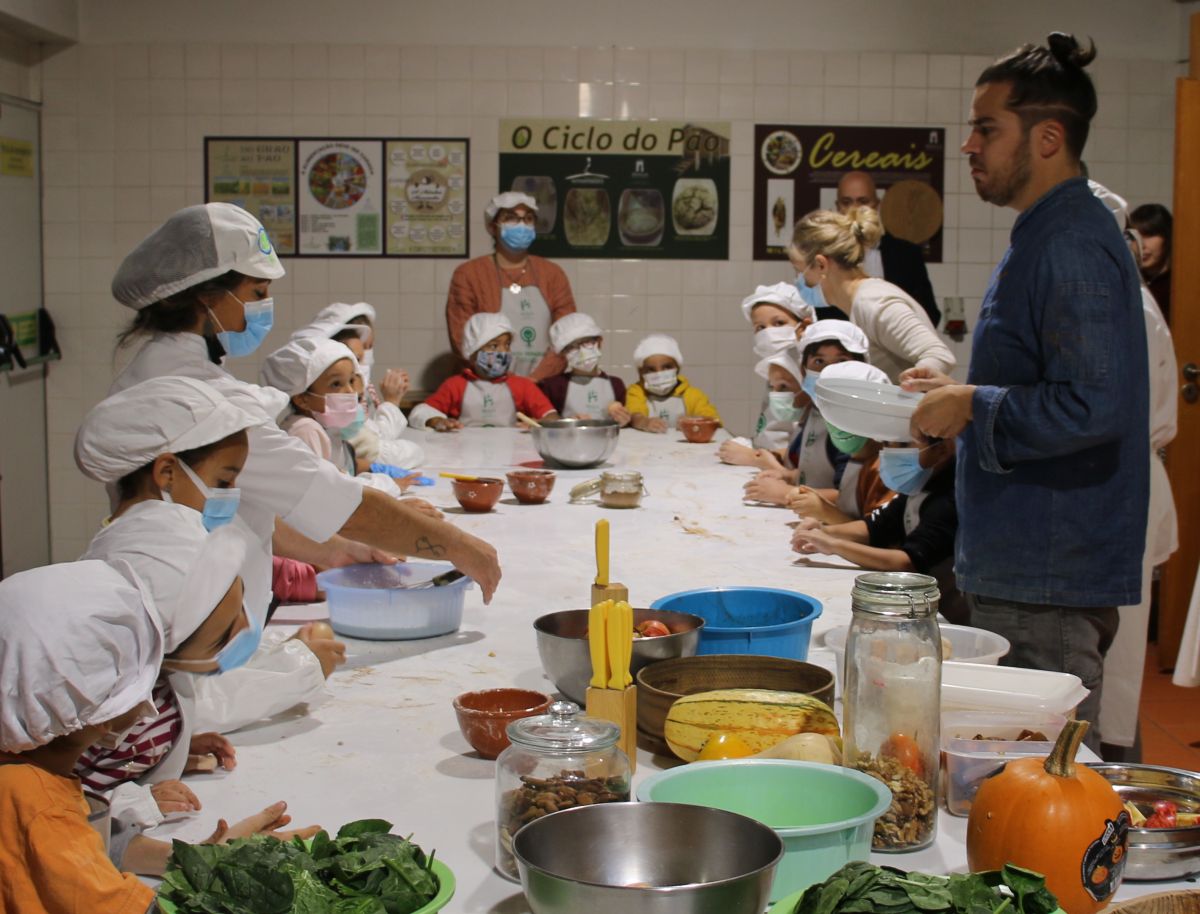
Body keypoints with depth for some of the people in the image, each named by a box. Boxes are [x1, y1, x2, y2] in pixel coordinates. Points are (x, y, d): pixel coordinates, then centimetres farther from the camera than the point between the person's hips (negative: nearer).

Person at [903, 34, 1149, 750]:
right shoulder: (1049, 235, 15)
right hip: (1019, 570, 11)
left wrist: (973, 409, -17)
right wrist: (961, 391, 11)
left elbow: (1094, 407, -27)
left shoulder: (1072, 246, -19)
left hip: (1051, 582, -11)